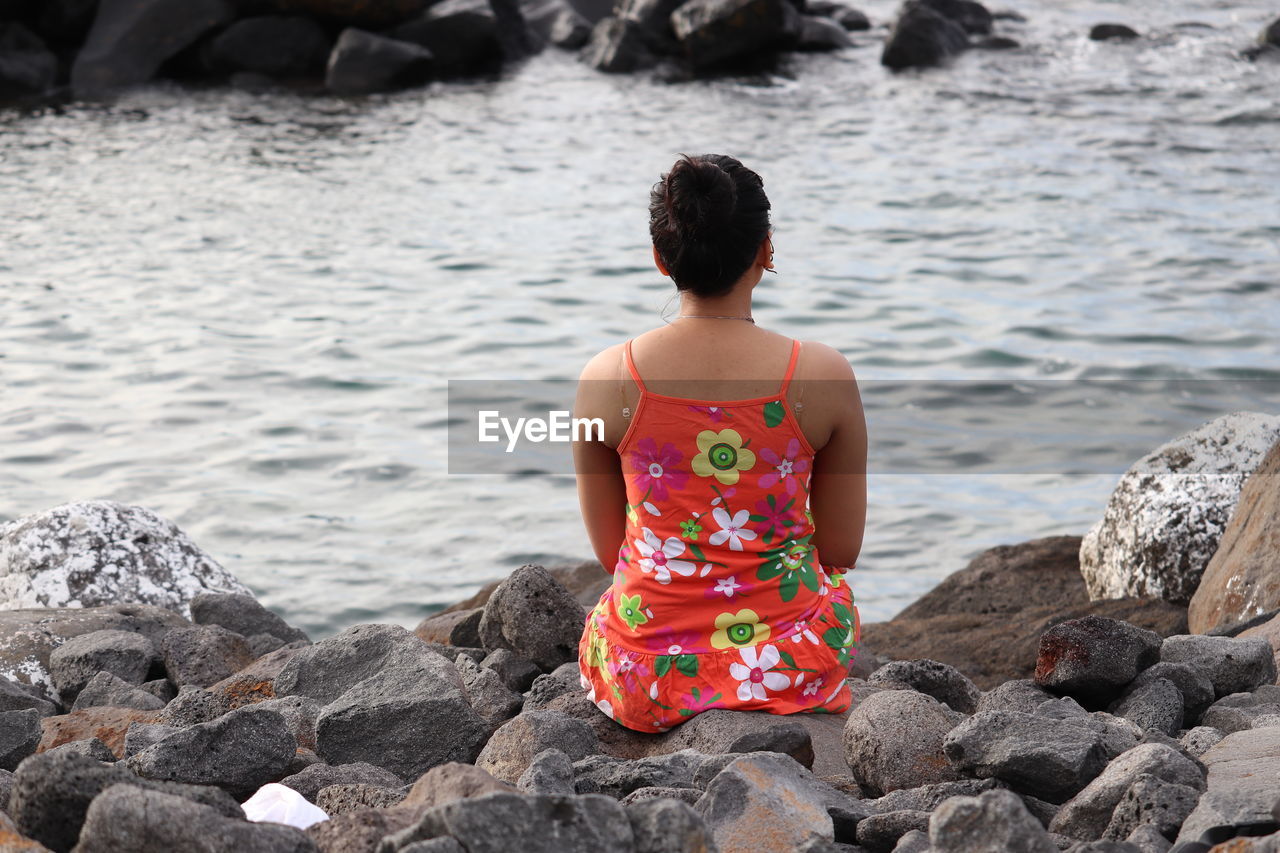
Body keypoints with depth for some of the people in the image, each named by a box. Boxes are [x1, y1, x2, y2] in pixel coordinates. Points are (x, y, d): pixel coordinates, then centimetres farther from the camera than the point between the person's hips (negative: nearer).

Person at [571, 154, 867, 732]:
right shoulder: (823, 376, -13)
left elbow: (609, 548, 2)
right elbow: (842, 550, -1)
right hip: (791, 668, -1)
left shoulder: (606, 380, -11)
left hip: (646, 681, 1)